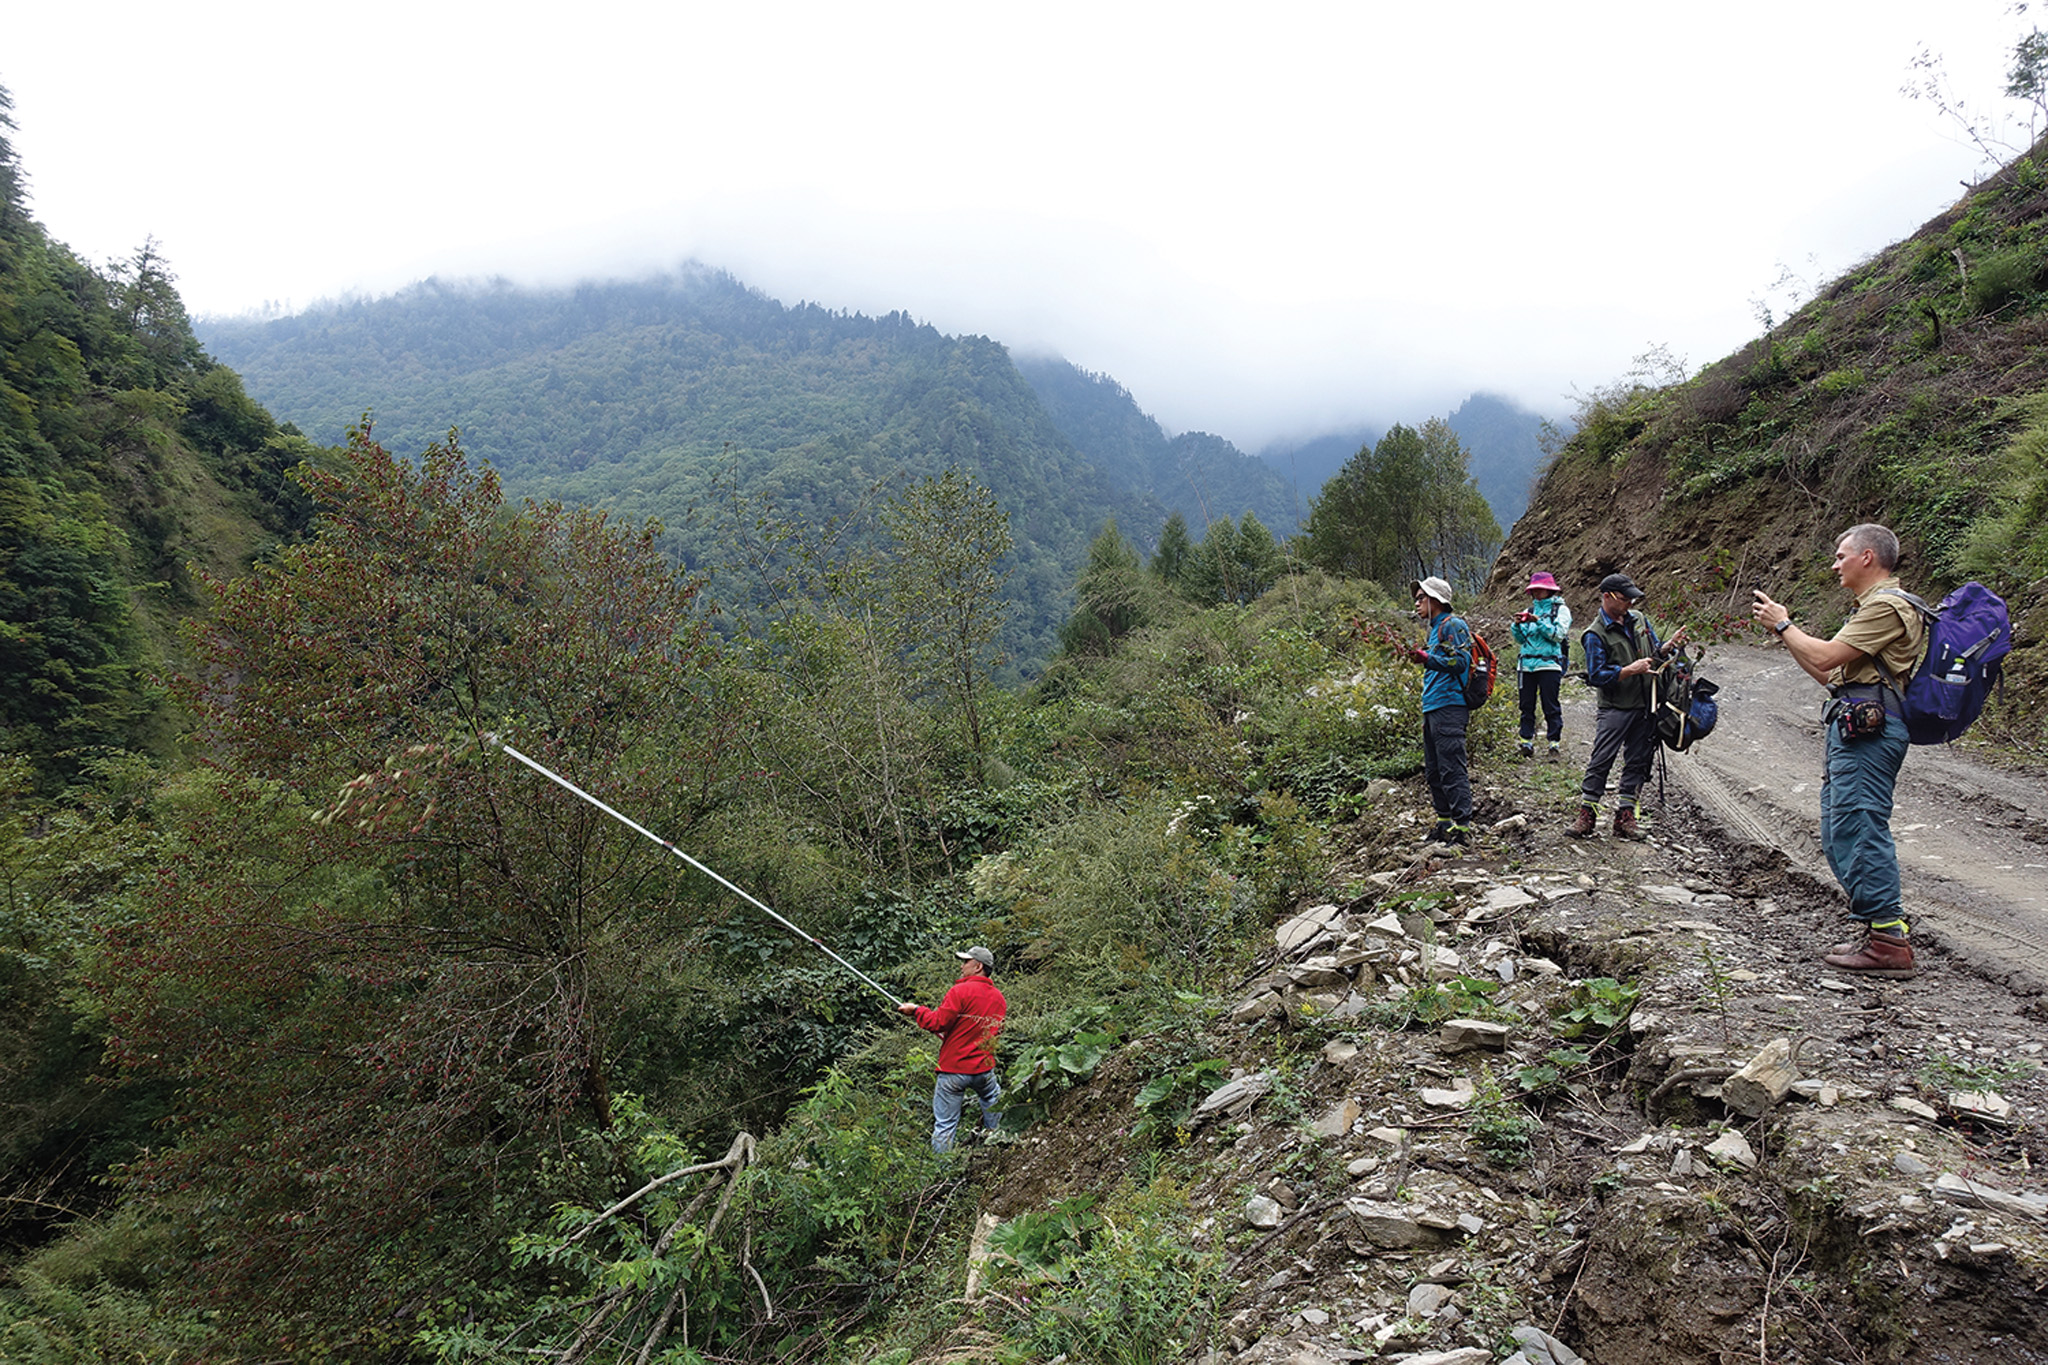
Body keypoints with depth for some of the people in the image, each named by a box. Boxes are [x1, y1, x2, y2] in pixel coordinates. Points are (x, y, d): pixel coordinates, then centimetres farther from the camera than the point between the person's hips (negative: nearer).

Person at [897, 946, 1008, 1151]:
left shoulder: (961, 991, -13)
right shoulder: (999, 998, 8)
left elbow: (937, 1023, -16)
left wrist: (916, 1010, -2)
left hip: (953, 1068, -5)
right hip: (984, 1068, 5)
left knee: (944, 1125, 1)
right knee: (995, 1115, 22)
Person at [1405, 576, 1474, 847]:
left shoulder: (1453, 625, -7)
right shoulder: (1435, 629, 22)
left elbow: (1462, 661, -18)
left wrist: (1428, 659, -24)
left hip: (1448, 707, -10)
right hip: (1432, 709, 10)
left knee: (1451, 769, -11)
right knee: (1433, 770, 13)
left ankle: (1462, 825, -8)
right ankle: (1444, 821, 22)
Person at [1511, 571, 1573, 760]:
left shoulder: (1561, 609, 5)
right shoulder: (1531, 610, 19)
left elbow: (1559, 634, -9)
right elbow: (1520, 640, 18)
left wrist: (1538, 622, -16)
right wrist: (1518, 625, -1)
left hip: (1548, 664, -5)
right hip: (1526, 664, 5)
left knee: (1550, 705, -6)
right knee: (1527, 704, 2)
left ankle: (1554, 742, -1)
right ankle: (1527, 741, 4)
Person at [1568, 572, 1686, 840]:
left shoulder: (1639, 619, 10)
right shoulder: (1596, 634, -9)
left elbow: (1654, 653, 20)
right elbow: (1597, 675, -14)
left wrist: (1669, 646, -1)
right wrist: (1631, 670, -21)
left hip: (1645, 707, 6)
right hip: (1615, 708, -6)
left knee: (1638, 763, 7)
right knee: (1601, 762, -8)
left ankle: (1625, 816, 13)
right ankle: (1587, 815, -1)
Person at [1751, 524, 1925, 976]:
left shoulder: (1888, 605, -10)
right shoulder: (1871, 605, 25)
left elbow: (1824, 657, -16)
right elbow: (1828, 672, 24)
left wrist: (1783, 624, -1)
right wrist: (1781, 628, 20)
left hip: (1869, 726, -11)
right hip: (1854, 728, 11)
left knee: (1859, 828, -13)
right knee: (1839, 834, 11)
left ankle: (1888, 942, -12)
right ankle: (1876, 927, 15)